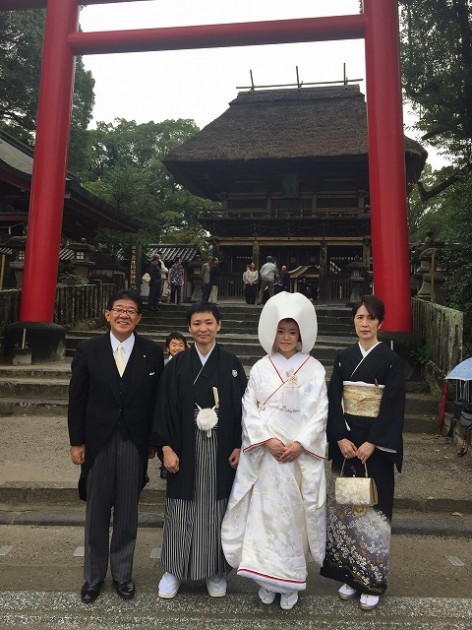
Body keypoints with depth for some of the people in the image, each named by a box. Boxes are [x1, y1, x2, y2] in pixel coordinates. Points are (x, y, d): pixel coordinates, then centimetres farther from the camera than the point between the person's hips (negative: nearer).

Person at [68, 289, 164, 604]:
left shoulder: (153, 353, -4)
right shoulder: (88, 350, -3)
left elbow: (156, 400, 0)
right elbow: (77, 399, 0)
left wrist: (153, 442, 1)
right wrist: (76, 442, -1)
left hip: (134, 443, 0)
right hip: (98, 441, 0)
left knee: (128, 513, 14)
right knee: (96, 512, 14)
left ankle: (122, 573, 33)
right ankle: (94, 576, 34)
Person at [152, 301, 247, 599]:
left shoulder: (231, 364, 0)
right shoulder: (177, 365, 0)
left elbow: (241, 407, 1)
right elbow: (164, 407, -1)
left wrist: (239, 447, -4)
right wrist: (166, 447, -7)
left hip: (221, 449, 0)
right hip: (185, 448, 0)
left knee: (216, 509, 11)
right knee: (182, 509, 9)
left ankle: (216, 571, 30)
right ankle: (174, 570, 28)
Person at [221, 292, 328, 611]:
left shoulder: (314, 369, 1)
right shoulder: (260, 368, 3)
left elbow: (319, 413, -3)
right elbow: (249, 409, 0)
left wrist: (299, 444, -14)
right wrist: (267, 440, -13)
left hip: (300, 455, -1)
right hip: (265, 455, 1)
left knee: (294, 516, 7)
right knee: (263, 513, 6)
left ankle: (290, 581, 23)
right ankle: (266, 578, 22)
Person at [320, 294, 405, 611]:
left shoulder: (390, 359, -5)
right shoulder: (343, 358, 5)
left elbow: (394, 407, -10)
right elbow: (333, 402, 2)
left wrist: (371, 443, -16)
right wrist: (341, 438, -9)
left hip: (375, 445, -3)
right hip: (345, 443, 3)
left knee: (372, 509, 4)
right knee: (346, 507, 10)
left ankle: (372, 581, 22)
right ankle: (349, 574, 27)